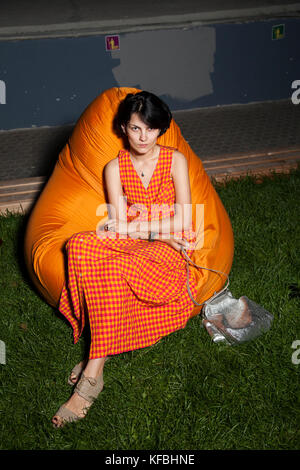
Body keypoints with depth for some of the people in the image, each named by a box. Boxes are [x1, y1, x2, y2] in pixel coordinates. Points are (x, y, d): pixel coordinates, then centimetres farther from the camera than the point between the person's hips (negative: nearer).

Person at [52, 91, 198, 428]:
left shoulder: (175, 161, 2)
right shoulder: (115, 168, 7)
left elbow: (183, 221, -5)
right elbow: (120, 225, -2)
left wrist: (135, 224, -9)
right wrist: (161, 230, -13)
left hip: (166, 249, -3)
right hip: (127, 246, 3)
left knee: (118, 266, -35)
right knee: (80, 245, -30)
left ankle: (92, 373, -33)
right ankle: (98, 354, -31)